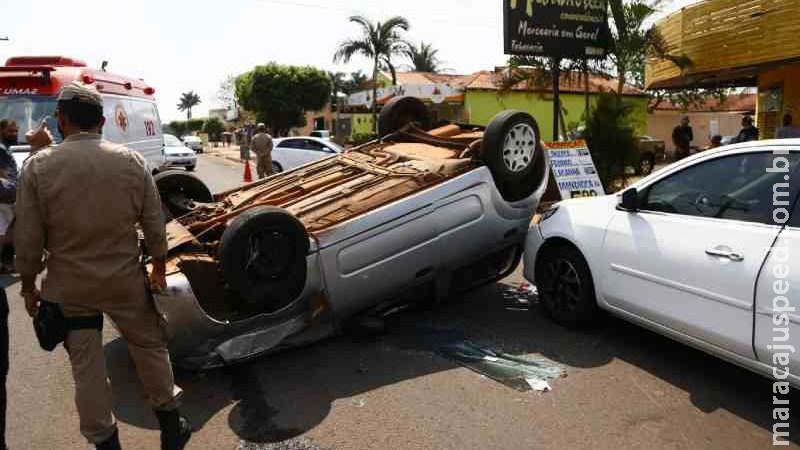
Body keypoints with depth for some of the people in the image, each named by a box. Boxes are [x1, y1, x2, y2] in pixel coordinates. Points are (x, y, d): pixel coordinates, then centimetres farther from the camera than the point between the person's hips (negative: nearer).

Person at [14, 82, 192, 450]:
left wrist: (28, 286, 7)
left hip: (68, 288, -1)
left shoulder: (38, 166, -10)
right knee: (150, 350, 16)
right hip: (126, 281, 1)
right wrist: (159, 268, 11)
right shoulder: (132, 161, -6)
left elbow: (28, 238, -6)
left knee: (86, 367, 12)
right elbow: (154, 225, -2)